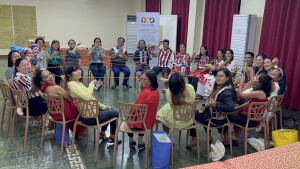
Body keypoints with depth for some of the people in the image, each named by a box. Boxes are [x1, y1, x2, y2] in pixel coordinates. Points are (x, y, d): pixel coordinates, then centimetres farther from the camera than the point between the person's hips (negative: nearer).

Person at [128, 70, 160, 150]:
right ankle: (140, 143, 36)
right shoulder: (156, 91, -6)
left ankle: (131, 141, 40)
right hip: (150, 122, 6)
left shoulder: (145, 92, -28)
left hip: (139, 123, -6)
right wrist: (141, 89, -4)